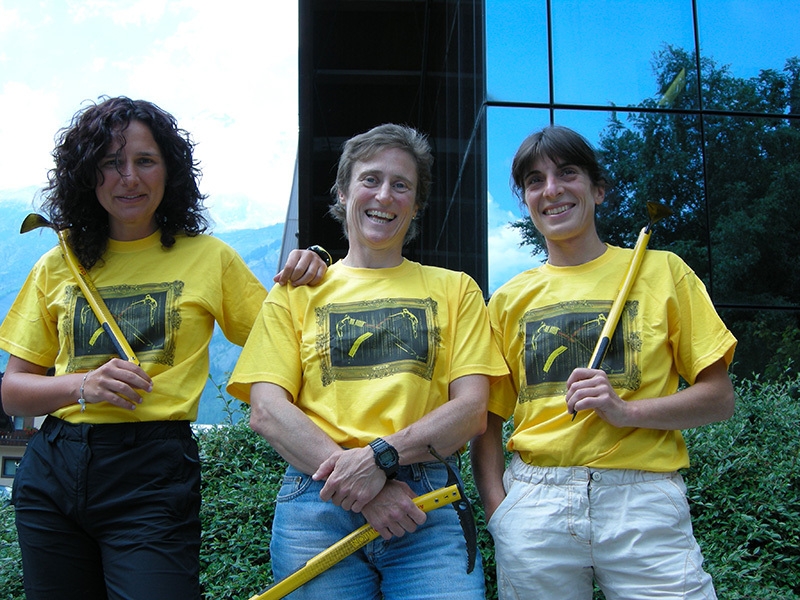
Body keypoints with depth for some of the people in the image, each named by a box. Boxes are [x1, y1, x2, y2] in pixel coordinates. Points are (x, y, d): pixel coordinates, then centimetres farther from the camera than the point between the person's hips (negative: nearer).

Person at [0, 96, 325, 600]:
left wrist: (302, 280, -9)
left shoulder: (208, 257, 5)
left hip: (155, 472, -3)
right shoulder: (57, 268, 10)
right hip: (53, 471, 3)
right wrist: (83, 385, -9)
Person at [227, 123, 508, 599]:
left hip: (428, 507, 0)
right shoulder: (297, 292, 13)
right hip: (318, 504, 0)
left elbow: (472, 411, 4)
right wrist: (363, 491, -12)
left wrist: (382, 456, -13)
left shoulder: (454, 289, 14)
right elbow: (267, 411, 1)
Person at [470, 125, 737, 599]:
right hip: (534, 503, 2)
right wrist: (497, 507, -4)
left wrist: (627, 410, -12)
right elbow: (486, 418, 12)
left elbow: (720, 399, 3)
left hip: (644, 503, -1)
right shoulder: (509, 298, 12)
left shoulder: (661, 271, 6)